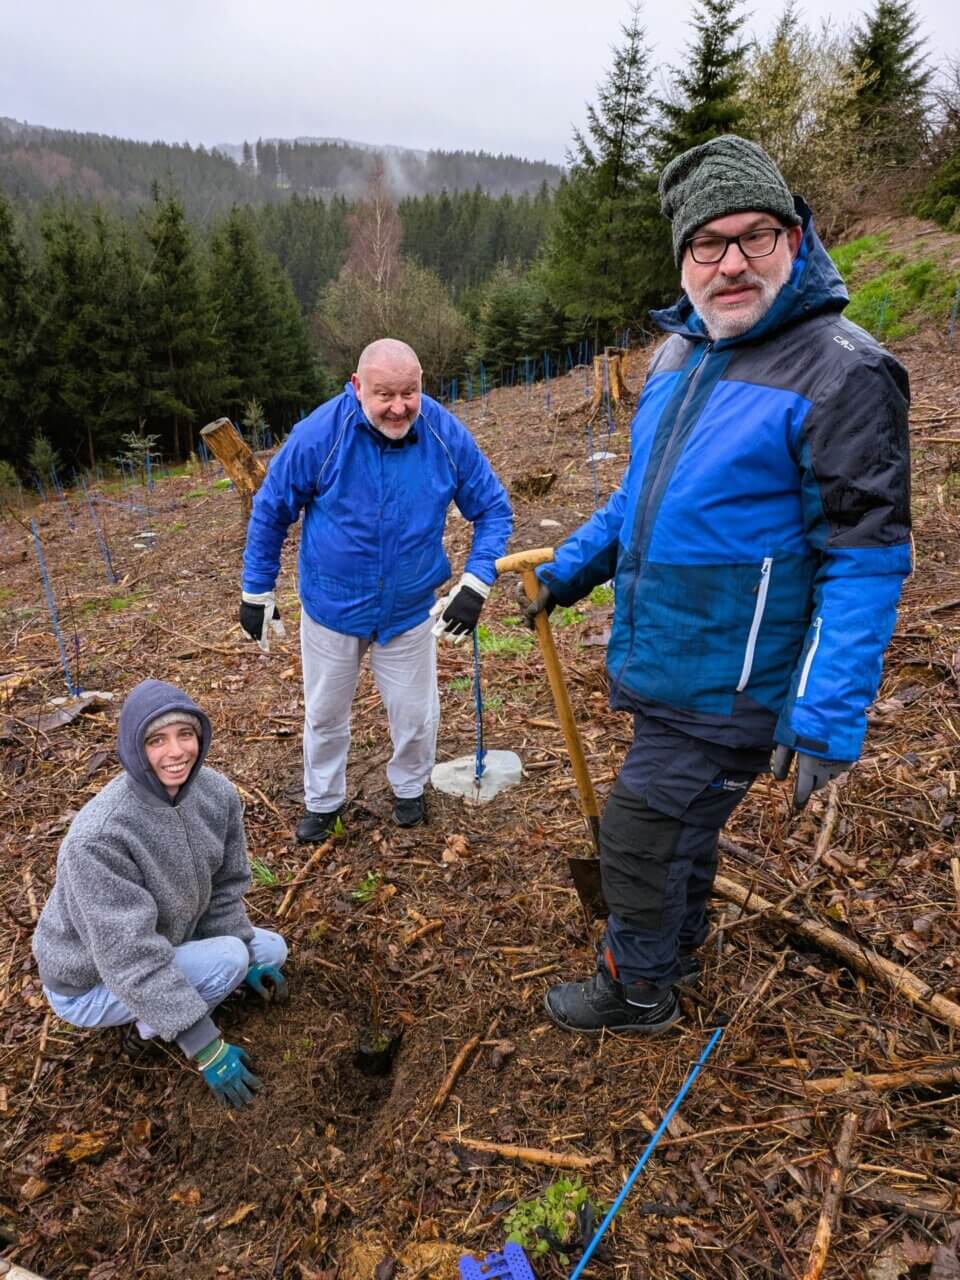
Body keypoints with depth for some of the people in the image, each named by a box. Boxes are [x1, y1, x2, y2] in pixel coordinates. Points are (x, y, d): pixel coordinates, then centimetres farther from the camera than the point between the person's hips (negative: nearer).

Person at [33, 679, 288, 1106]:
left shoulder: (217, 793, -17)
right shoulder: (98, 837, -37)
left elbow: (225, 887, -1)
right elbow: (135, 964, -34)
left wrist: (253, 958, -1)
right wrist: (208, 1048, -30)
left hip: (171, 939, 7)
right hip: (95, 983, -6)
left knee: (272, 950, 6)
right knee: (228, 957, -24)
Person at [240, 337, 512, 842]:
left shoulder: (448, 437, -17)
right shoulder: (319, 434, -22)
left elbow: (492, 509, -6)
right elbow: (269, 512, -9)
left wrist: (475, 584, -18)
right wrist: (257, 593, -3)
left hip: (410, 609, 1)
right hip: (331, 606, 0)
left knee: (416, 715, 14)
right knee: (324, 714, 17)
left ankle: (409, 788, 44)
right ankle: (323, 801, 42)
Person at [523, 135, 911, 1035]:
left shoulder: (840, 372, -18)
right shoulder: (679, 352, 7)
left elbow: (865, 558, -20)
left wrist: (827, 718, -24)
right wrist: (573, 566, 17)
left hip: (725, 684, -8)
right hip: (659, 664, 8)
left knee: (640, 833, 4)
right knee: (678, 823, 25)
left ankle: (635, 989, 31)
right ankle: (676, 949, 50)